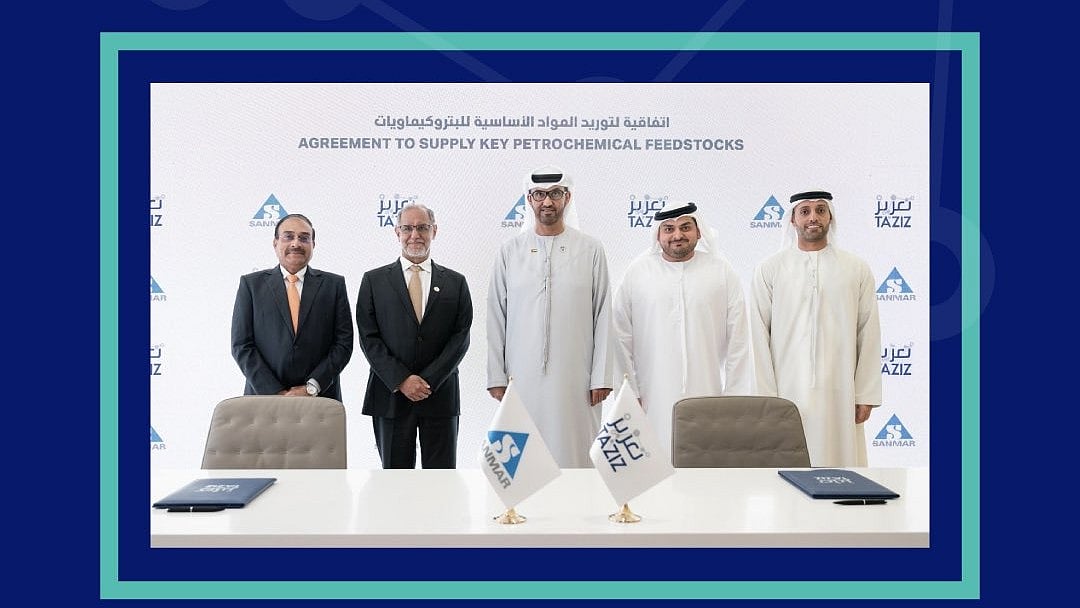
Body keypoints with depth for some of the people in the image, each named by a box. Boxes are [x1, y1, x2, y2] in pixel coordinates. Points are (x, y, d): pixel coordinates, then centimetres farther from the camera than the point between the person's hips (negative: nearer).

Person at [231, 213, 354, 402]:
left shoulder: (334, 284, 4)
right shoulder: (251, 284, 4)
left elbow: (344, 343, -1)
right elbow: (241, 345, -1)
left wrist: (311, 388, -10)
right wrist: (275, 392, -10)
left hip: (320, 398, 0)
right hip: (263, 397, 0)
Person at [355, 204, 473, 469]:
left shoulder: (455, 283, 8)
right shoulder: (374, 281, 5)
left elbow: (461, 337, 1)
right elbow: (368, 338, -1)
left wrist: (428, 381, -11)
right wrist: (402, 381, -11)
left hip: (441, 396, 1)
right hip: (391, 396, 0)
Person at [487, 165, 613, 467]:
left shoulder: (591, 250, 4)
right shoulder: (510, 251, 6)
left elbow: (602, 315, 2)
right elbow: (496, 317, 6)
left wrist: (601, 376, -3)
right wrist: (496, 376, 2)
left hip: (574, 378, -1)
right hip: (521, 377, 1)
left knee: (574, 451, 1)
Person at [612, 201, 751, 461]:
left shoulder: (722, 271, 5)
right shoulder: (637, 271, 5)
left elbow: (738, 340, 5)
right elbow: (622, 337, 5)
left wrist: (733, 395, 1)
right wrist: (629, 392, 2)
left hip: (707, 395, 0)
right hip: (653, 398, 0)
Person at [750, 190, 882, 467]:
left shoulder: (857, 269, 7)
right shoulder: (769, 269, 4)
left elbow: (869, 334, 6)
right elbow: (759, 336, 2)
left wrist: (865, 396, 1)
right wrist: (766, 396, -3)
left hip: (840, 394, 1)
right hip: (788, 392, -1)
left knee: (840, 460, 1)